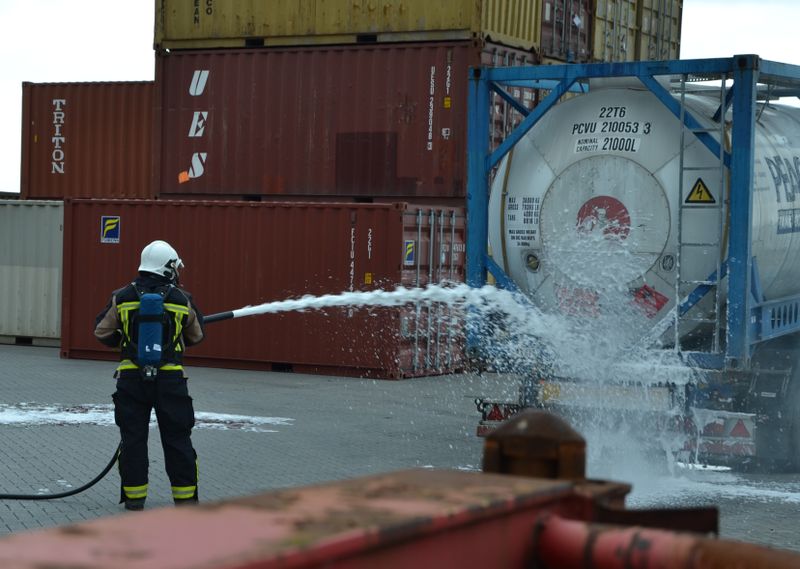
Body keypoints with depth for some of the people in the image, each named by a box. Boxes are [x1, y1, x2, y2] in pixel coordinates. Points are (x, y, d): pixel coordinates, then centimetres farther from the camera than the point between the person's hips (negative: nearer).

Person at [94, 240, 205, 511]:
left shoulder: (121, 298, -1)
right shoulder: (182, 300, -1)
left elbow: (102, 332, 5)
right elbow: (196, 336, 12)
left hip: (131, 377, 1)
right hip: (170, 378, -1)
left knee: (133, 437, 9)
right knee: (177, 438, 7)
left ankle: (134, 496, 10)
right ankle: (185, 496, 10)